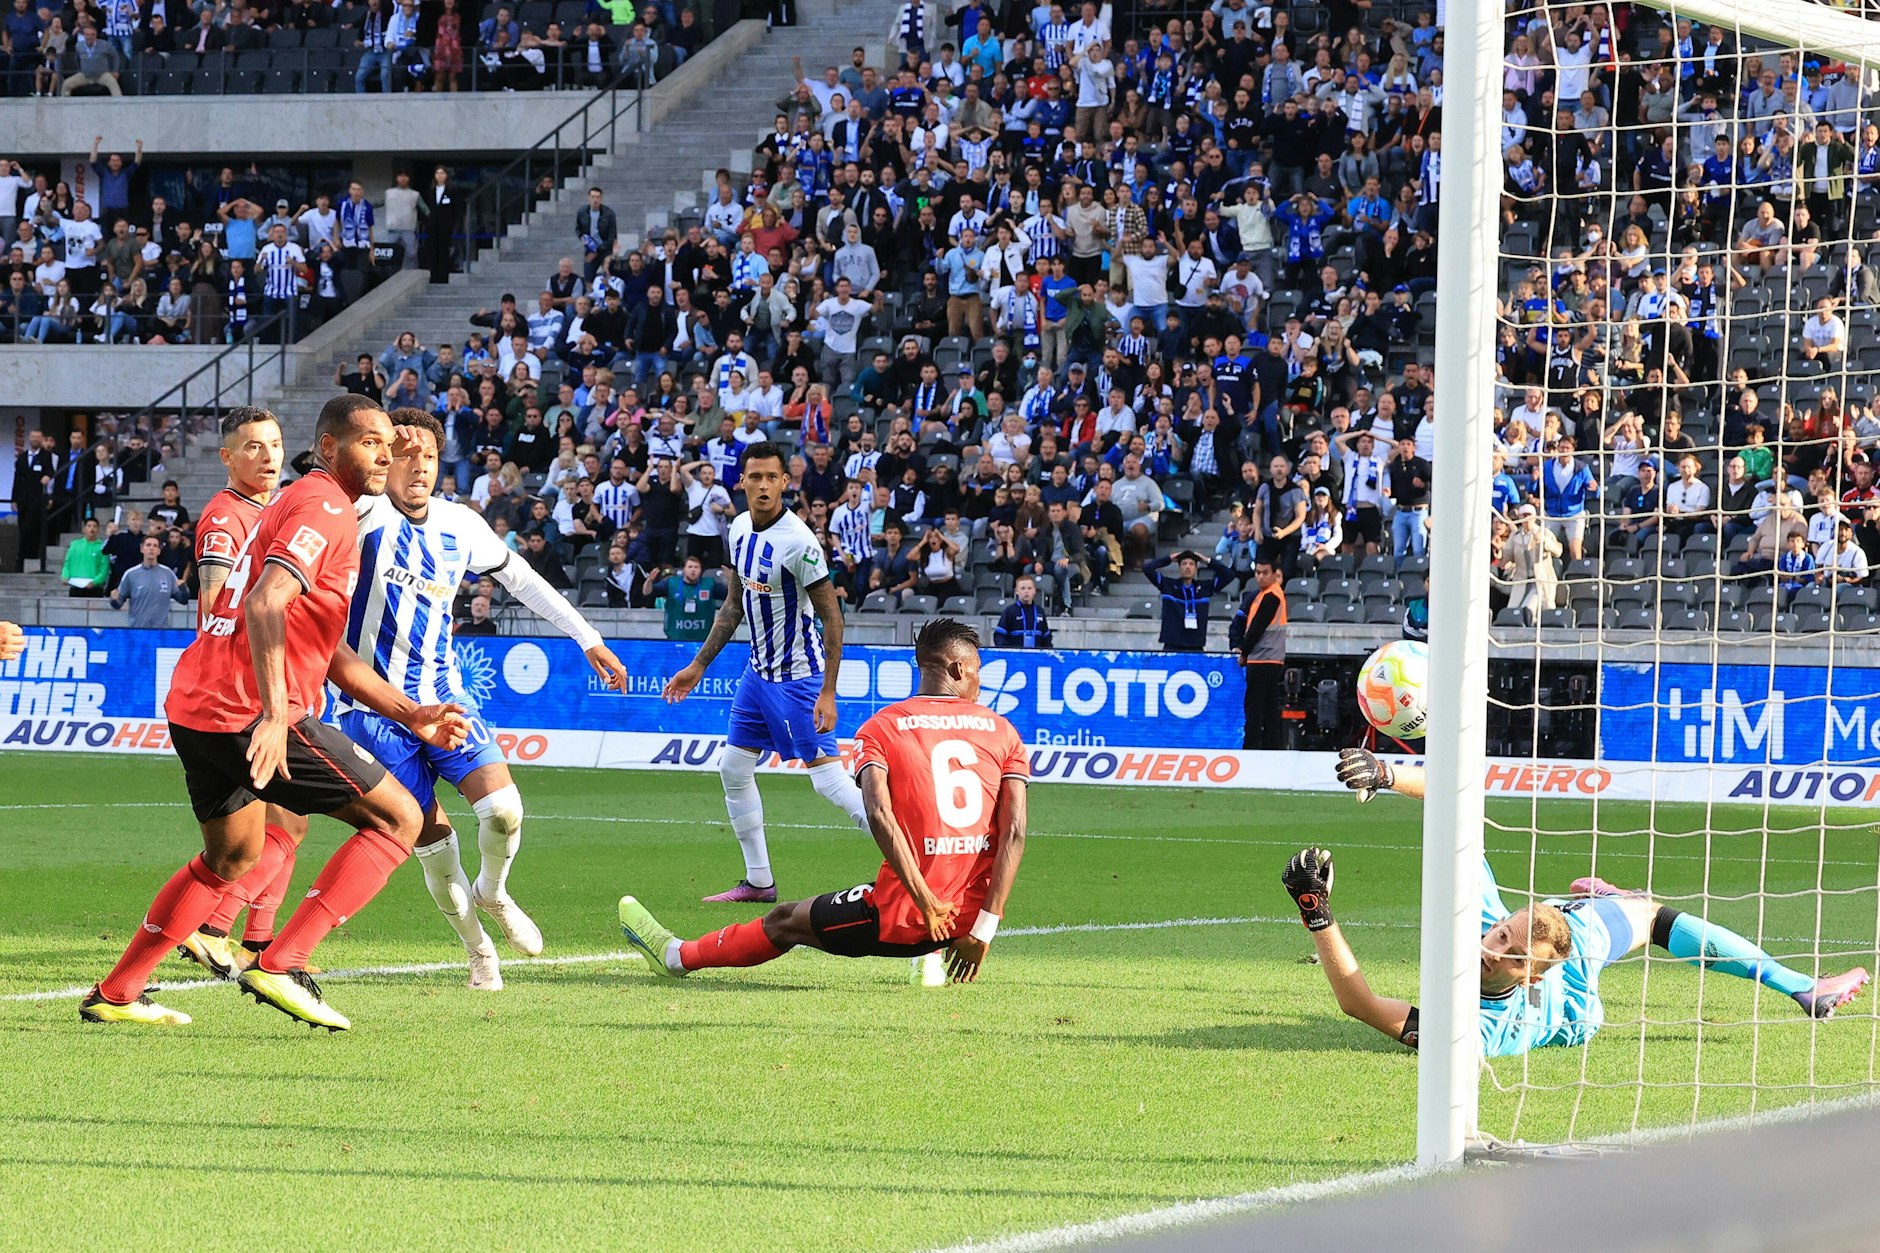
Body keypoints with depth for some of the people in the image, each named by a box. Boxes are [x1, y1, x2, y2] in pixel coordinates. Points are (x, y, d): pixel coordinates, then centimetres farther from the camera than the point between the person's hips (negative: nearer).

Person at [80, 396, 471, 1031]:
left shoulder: (294, 504, 25)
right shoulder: (322, 508, -8)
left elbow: (327, 652, 27)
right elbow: (265, 607, -24)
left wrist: (410, 714, 22)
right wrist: (275, 716, -31)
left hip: (194, 709, 10)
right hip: (251, 713, -10)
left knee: (233, 859, 29)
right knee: (398, 817, -4)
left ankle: (114, 995, 30)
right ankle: (280, 965, -10)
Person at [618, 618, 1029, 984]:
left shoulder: (880, 729, 0)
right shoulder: (1002, 731, 6)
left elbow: (880, 816, -17)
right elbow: (1015, 832, -5)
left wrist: (924, 900, -16)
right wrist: (984, 927, -7)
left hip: (905, 915, -3)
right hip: (974, 913, 3)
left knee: (786, 921, 22)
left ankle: (677, 956, 39)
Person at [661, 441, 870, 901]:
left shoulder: (797, 540, -21)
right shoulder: (740, 528, 4)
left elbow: (831, 615, -19)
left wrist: (828, 692, -23)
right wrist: (699, 665, 17)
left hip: (799, 675, -8)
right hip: (759, 669, 8)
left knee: (828, 779, -13)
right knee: (734, 768, 9)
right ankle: (758, 881, 18)